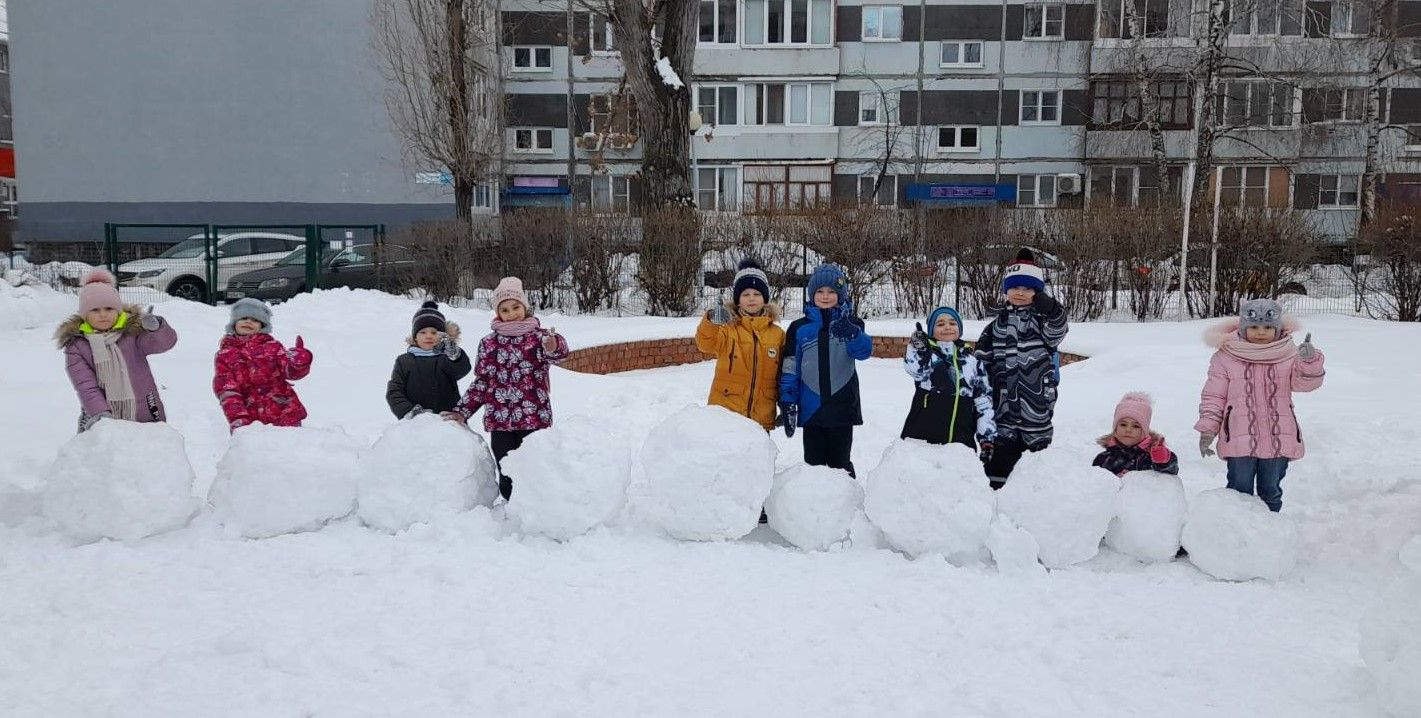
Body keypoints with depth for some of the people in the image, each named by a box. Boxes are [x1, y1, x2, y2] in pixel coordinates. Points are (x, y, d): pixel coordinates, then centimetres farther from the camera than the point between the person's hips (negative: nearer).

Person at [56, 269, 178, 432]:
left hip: (145, 418, 0)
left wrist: (156, 326, -37)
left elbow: (166, 341, -15)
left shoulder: (134, 331, -1)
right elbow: (85, 385, -9)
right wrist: (100, 412, -24)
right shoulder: (76, 345, -1)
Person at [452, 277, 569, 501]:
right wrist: (461, 411, 6)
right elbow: (481, 383, 16)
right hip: (500, 423, 3)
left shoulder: (539, 336, 2)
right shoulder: (488, 344, 11)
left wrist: (554, 346, -46)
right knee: (507, 476, 4)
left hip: (535, 419, -3)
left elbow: (558, 353, -22)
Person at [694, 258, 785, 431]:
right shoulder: (727, 327, -1)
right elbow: (705, 343, -22)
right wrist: (711, 320, -41)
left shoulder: (777, 334, 7)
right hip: (726, 414, -2)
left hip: (761, 419, 2)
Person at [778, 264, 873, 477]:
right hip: (811, 409, 1)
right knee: (813, 462, 8)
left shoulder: (851, 324, 2)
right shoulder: (799, 328, 3)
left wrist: (851, 333, -36)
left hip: (842, 409, 0)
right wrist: (787, 403, -4)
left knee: (840, 462, 11)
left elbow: (864, 351, -16)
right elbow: (789, 370, 3)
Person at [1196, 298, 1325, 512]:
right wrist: (1208, 428, -4)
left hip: (1278, 439, 2)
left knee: (1271, 491, 16)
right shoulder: (1225, 357, -1)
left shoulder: (1290, 355, 3)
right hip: (1240, 439, -2)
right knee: (1240, 491, 5)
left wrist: (1310, 361, -28)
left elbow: (1306, 382, -9)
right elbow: (1213, 396, 1)